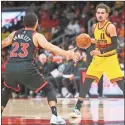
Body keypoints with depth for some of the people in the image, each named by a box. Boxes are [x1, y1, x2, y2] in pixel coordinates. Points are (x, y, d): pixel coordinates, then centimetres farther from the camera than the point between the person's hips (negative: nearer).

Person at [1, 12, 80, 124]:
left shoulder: (14, 34, 20)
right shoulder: (36, 36, 6)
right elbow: (50, 47, -12)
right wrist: (67, 54, -20)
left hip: (10, 68, 4)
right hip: (26, 68, -4)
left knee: (7, 90, 34)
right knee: (49, 89, 8)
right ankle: (55, 116, -9)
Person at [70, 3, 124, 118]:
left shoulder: (110, 27, -17)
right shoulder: (95, 26, 4)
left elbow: (115, 45, -21)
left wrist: (101, 51, -28)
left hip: (110, 58, -6)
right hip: (98, 58, 6)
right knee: (87, 81, -2)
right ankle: (77, 108, -1)